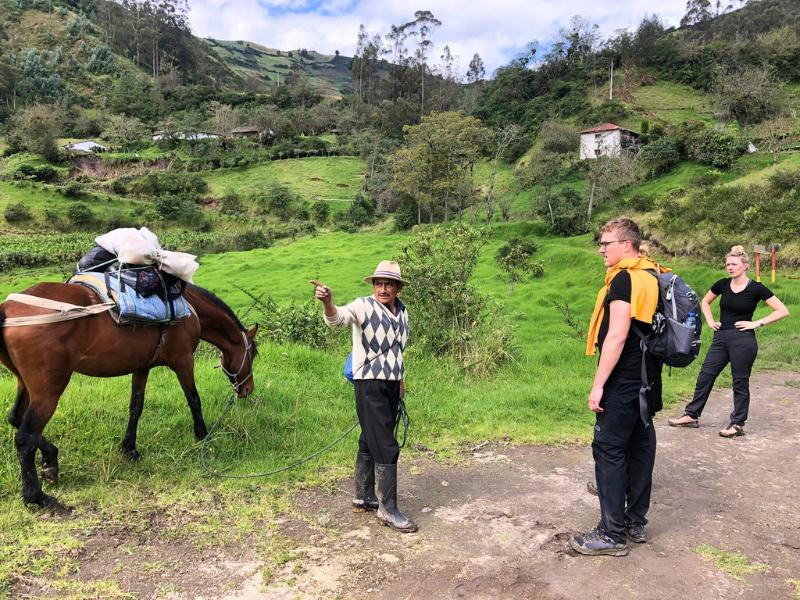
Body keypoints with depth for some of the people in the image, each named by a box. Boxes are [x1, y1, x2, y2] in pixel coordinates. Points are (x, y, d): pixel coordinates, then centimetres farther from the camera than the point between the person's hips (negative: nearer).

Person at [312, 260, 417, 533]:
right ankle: (388, 509, 4)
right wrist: (327, 302, -55)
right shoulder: (364, 306, -13)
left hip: (392, 386, 7)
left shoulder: (402, 312, 9)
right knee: (387, 448, -7)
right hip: (370, 386, -7)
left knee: (370, 444, 17)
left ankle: (363, 497, 29)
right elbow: (337, 318, -34)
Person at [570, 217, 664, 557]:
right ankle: (635, 522, 24)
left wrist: (598, 384, -19)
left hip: (622, 383, -9)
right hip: (645, 382, 10)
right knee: (640, 448, 13)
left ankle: (612, 534, 2)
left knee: (609, 451, -4)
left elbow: (617, 336, -22)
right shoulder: (651, 277, 12)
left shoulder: (624, 279, -16)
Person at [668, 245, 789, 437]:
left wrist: (757, 323, -12)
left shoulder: (756, 288, -7)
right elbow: (705, 302, 22)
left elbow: (783, 311, -7)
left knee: (740, 382, 4)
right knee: (705, 376, 7)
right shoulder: (722, 284, 5)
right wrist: (710, 321, 9)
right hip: (721, 338, 5)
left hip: (743, 341, -5)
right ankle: (691, 415, 16)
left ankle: (737, 424, 15)